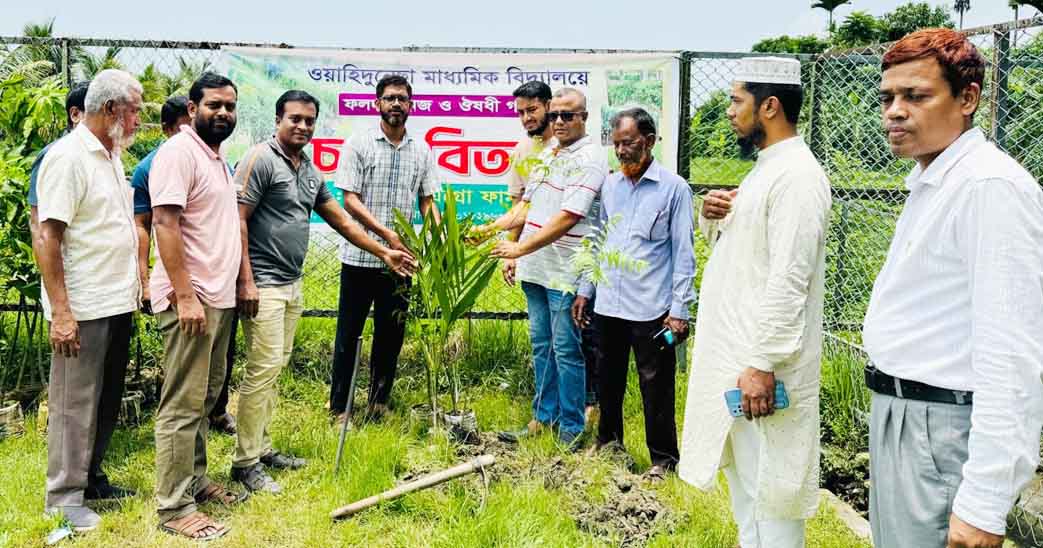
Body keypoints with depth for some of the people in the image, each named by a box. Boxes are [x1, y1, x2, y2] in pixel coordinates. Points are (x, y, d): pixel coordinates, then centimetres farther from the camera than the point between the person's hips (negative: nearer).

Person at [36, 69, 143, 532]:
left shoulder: (110, 156, 13)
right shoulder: (68, 156, -14)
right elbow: (47, 238, -18)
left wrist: (134, 285, 17)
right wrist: (60, 312, -21)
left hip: (118, 303, 9)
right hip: (83, 309, -9)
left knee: (107, 400, 16)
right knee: (75, 403, 1)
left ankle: (91, 477, 29)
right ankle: (65, 497, 13)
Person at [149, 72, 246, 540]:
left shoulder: (217, 157, 17)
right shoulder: (178, 152, -11)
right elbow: (165, 224, -18)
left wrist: (242, 285, 20)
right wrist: (185, 296, -22)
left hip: (219, 298, 9)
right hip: (190, 299, -9)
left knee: (205, 397, 15)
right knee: (183, 405, -4)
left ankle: (195, 481, 26)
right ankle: (174, 507, 3)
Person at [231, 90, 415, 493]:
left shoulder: (310, 171, 15)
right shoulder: (261, 159, -9)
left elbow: (340, 219, 21)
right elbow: (237, 219, -14)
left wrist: (384, 253, 20)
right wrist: (246, 280, -19)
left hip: (293, 285, 8)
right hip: (263, 285, -8)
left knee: (274, 369, 12)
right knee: (262, 370, -8)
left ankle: (261, 446, 22)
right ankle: (246, 462, 1)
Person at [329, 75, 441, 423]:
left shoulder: (422, 151, 9)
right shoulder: (358, 144, -2)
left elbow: (427, 202, 11)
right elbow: (350, 200, -7)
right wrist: (387, 234, -16)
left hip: (400, 259, 4)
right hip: (359, 256, -3)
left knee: (391, 333, 10)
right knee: (349, 332, 5)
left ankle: (379, 403, 24)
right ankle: (339, 406, 15)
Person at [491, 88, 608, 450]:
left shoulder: (589, 159, -13)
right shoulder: (548, 152, 14)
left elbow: (568, 218, -21)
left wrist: (521, 248, -21)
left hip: (565, 271, -8)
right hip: (535, 269, 8)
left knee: (566, 350, 1)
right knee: (541, 347, 16)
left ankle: (571, 429, 13)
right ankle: (543, 418, 28)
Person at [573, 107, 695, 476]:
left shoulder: (674, 188, -6)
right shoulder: (609, 186, 8)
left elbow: (684, 253, -7)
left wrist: (679, 309, -10)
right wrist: (584, 290, 13)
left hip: (651, 308, -5)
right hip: (608, 304, 5)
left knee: (655, 387, 4)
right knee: (609, 379, 17)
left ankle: (663, 457, 19)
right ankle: (608, 442, 35)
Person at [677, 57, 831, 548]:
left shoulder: (796, 175, -18)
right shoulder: (766, 168, 14)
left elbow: (788, 281, -24)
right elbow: (731, 245, 23)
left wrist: (762, 364, -24)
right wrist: (712, 217, 2)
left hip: (759, 366, -10)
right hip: (734, 356, 10)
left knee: (767, 488, 0)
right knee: (742, 474, 21)